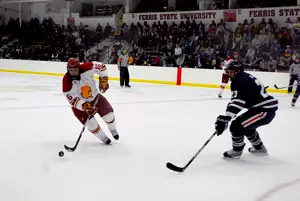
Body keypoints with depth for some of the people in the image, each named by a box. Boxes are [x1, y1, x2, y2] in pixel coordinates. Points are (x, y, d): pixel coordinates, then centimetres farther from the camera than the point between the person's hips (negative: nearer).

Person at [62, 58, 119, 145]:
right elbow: (72, 100, -28)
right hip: (79, 103, -2)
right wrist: (84, 106, -41)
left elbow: (101, 66, -12)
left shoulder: (86, 68, -27)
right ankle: (103, 138, 16)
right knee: (90, 123, -13)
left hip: (95, 96, 2)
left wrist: (103, 80, -17)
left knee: (108, 114, 2)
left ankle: (113, 130, 36)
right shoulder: (67, 81, -29)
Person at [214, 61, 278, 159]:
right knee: (246, 125, 28)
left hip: (265, 110, -11)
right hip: (267, 107, 11)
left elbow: (238, 102, -29)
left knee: (236, 125, -12)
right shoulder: (245, 78, 14)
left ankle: (236, 151, 8)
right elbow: (238, 99, 24)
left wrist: (225, 118, -35)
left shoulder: (241, 81, -17)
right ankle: (259, 147, 43)